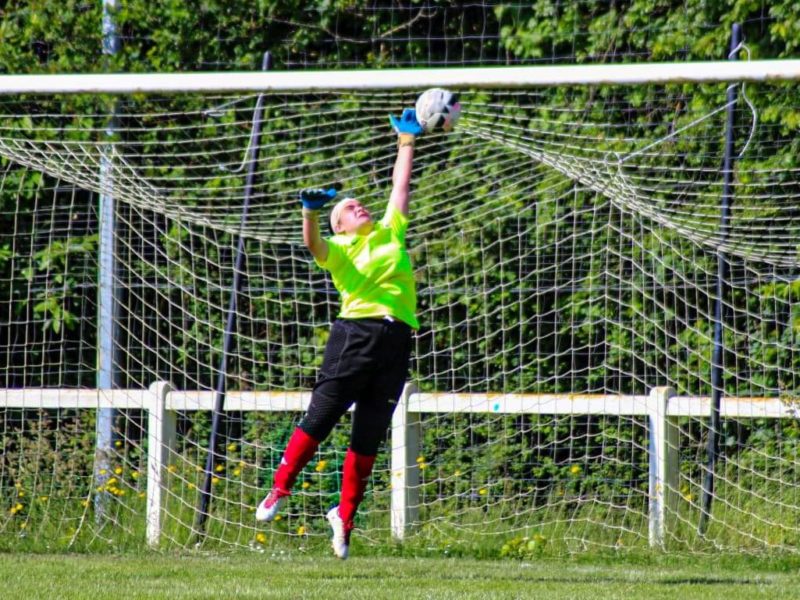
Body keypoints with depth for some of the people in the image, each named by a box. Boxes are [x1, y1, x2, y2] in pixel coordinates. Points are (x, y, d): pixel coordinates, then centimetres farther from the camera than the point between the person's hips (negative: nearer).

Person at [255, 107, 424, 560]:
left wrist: (407, 139, 26)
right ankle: (279, 491, 1)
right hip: (356, 330, -4)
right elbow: (312, 243, -11)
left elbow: (401, 185, 26)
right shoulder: (339, 249, 9)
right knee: (322, 415, -8)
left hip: (397, 338, 4)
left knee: (370, 434, 4)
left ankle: (345, 515, 11)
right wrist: (311, 212, -29)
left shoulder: (391, 233, 22)